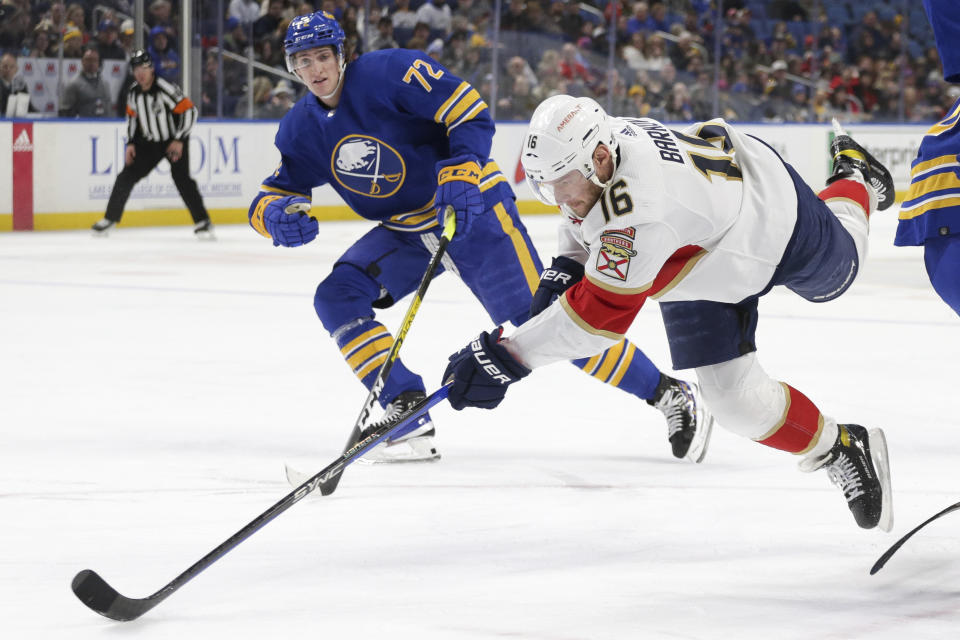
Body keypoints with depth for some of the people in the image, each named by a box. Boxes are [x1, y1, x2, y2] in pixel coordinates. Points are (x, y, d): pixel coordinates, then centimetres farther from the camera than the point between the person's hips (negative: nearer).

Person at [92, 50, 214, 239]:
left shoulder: (166, 89, -23)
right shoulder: (133, 92, -3)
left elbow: (189, 111, -21)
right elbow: (132, 117, 14)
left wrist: (179, 140, -21)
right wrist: (131, 143, 6)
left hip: (174, 141, -6)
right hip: (148, 143, 6)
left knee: (181, 178, -20)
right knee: (127, 176, -1)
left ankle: (203, 222, -14)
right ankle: (110, 219, 11)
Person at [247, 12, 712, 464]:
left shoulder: (388, 71, -19)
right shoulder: (300, 130, 0)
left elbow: (472, 115, -20)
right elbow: (270, 197, 3)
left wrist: (462, 173, -33)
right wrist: (278, 215, -21)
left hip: (472, 209, -7)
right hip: (404, 231, 7)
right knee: (337, 297, -11)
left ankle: (669, 394, -9)